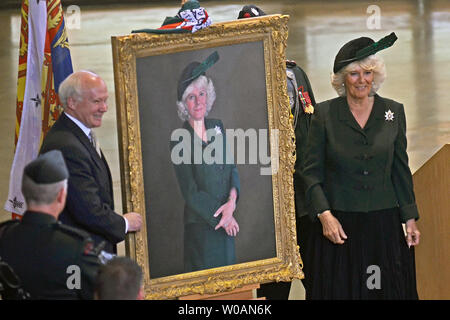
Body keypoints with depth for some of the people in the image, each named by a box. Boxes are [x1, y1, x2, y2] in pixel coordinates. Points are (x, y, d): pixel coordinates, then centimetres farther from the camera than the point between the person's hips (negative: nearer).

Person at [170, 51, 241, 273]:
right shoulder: (179, 140, -8)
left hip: (227, 224, 5)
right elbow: (191, 193, -10)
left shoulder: (217, 127, 10)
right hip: (200, 226, -5)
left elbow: (232, 169, 9)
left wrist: (232, 201, -10)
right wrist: (224, 217, -12)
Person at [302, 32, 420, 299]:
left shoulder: (393, 112, 6)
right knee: (341, 290, 2)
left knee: (388, 290, 4)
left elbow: (401, 170, 10)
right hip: (338, 225, -2)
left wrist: (410, 219, 6)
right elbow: (312, 172, -1)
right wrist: (325, 215, -13)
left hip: (384, 224, 2)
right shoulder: (325, 114, -1)